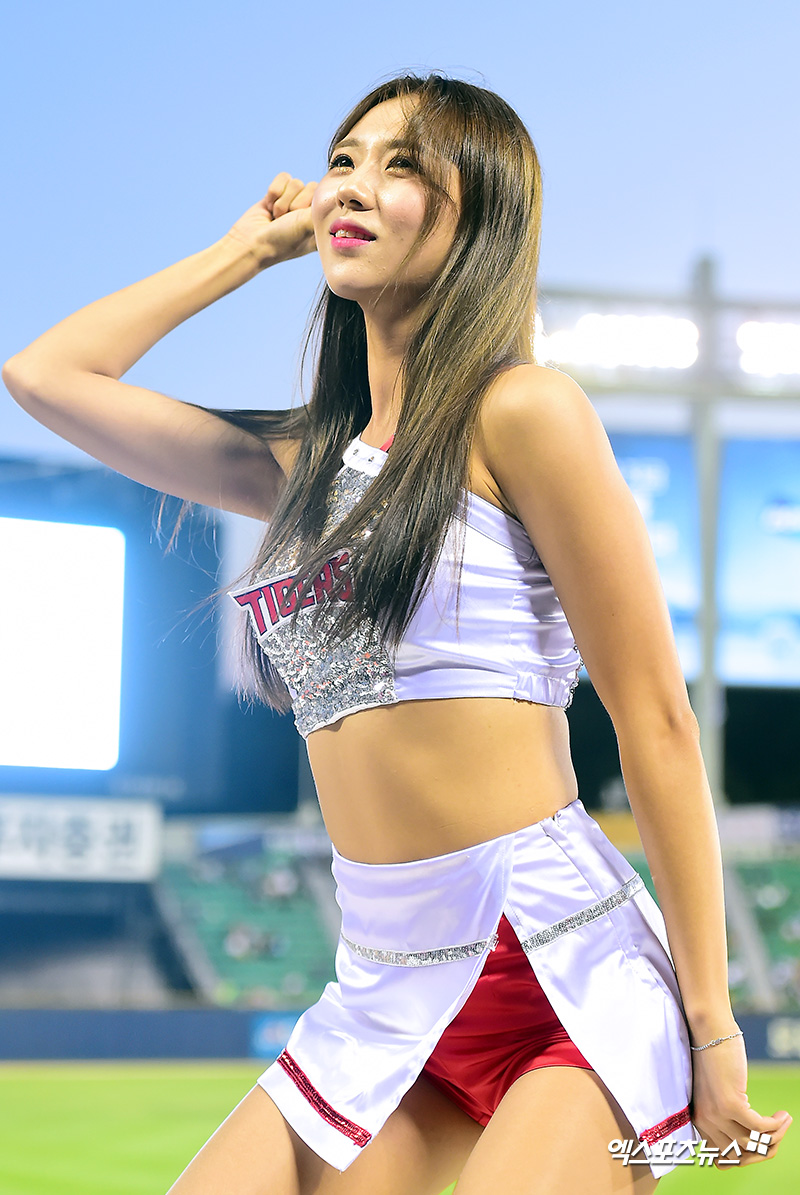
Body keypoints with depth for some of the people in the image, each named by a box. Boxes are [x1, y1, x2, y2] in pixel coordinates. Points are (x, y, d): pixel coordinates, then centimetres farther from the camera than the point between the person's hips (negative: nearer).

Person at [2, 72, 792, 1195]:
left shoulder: (518, 412, -6)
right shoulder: (300, 463, 14)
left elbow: (656, 721, -8)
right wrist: (255, 242, 19)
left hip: (568, 976, -6)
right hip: (383, 1003, 6)